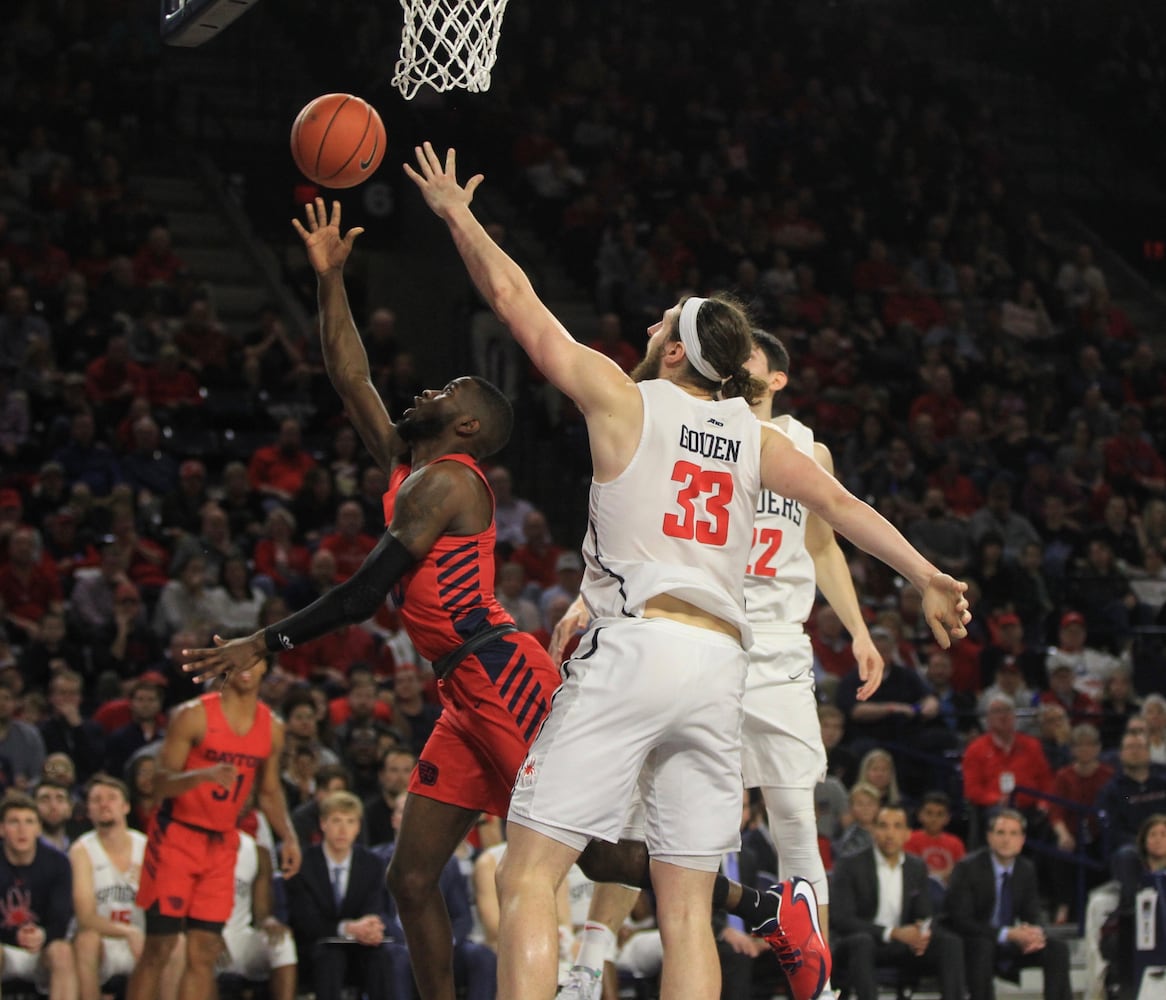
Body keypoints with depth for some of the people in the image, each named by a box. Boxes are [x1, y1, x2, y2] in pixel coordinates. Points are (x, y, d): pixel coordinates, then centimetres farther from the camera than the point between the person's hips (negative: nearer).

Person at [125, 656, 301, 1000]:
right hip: (176, 835, -5)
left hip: (222, 843, 5)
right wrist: (205, 775, -32)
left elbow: (270, 792, 17)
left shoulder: (272, 728, 5)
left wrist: (288, 837, 2)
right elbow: (162, 784, -14)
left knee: (205, 952, 1)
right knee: (158, 948, -7)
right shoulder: (193, 715, -11)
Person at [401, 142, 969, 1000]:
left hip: (633, 647, -5)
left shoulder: (625, 399, 5)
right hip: (721, 663, 5)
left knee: (529, 875, -4)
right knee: (686, 907, 6)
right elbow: (837, 501, 9)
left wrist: (456, 213, 19)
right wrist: (925, 575, 11)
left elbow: (516, 300, 9)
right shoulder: (755, 437, 17)